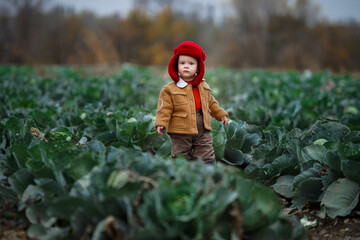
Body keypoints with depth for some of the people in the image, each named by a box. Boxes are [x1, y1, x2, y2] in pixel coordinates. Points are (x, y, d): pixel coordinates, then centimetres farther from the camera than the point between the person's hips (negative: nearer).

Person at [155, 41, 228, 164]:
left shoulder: (204, 87, 9)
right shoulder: (170, 89, -7)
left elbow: (211, 103, 23)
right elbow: (164, 109, -9)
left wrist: (220, 114, 23)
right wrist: (161, 123, -20)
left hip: (202, 133, 4)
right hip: (180, 134, -3)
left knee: (207, 158, 5)